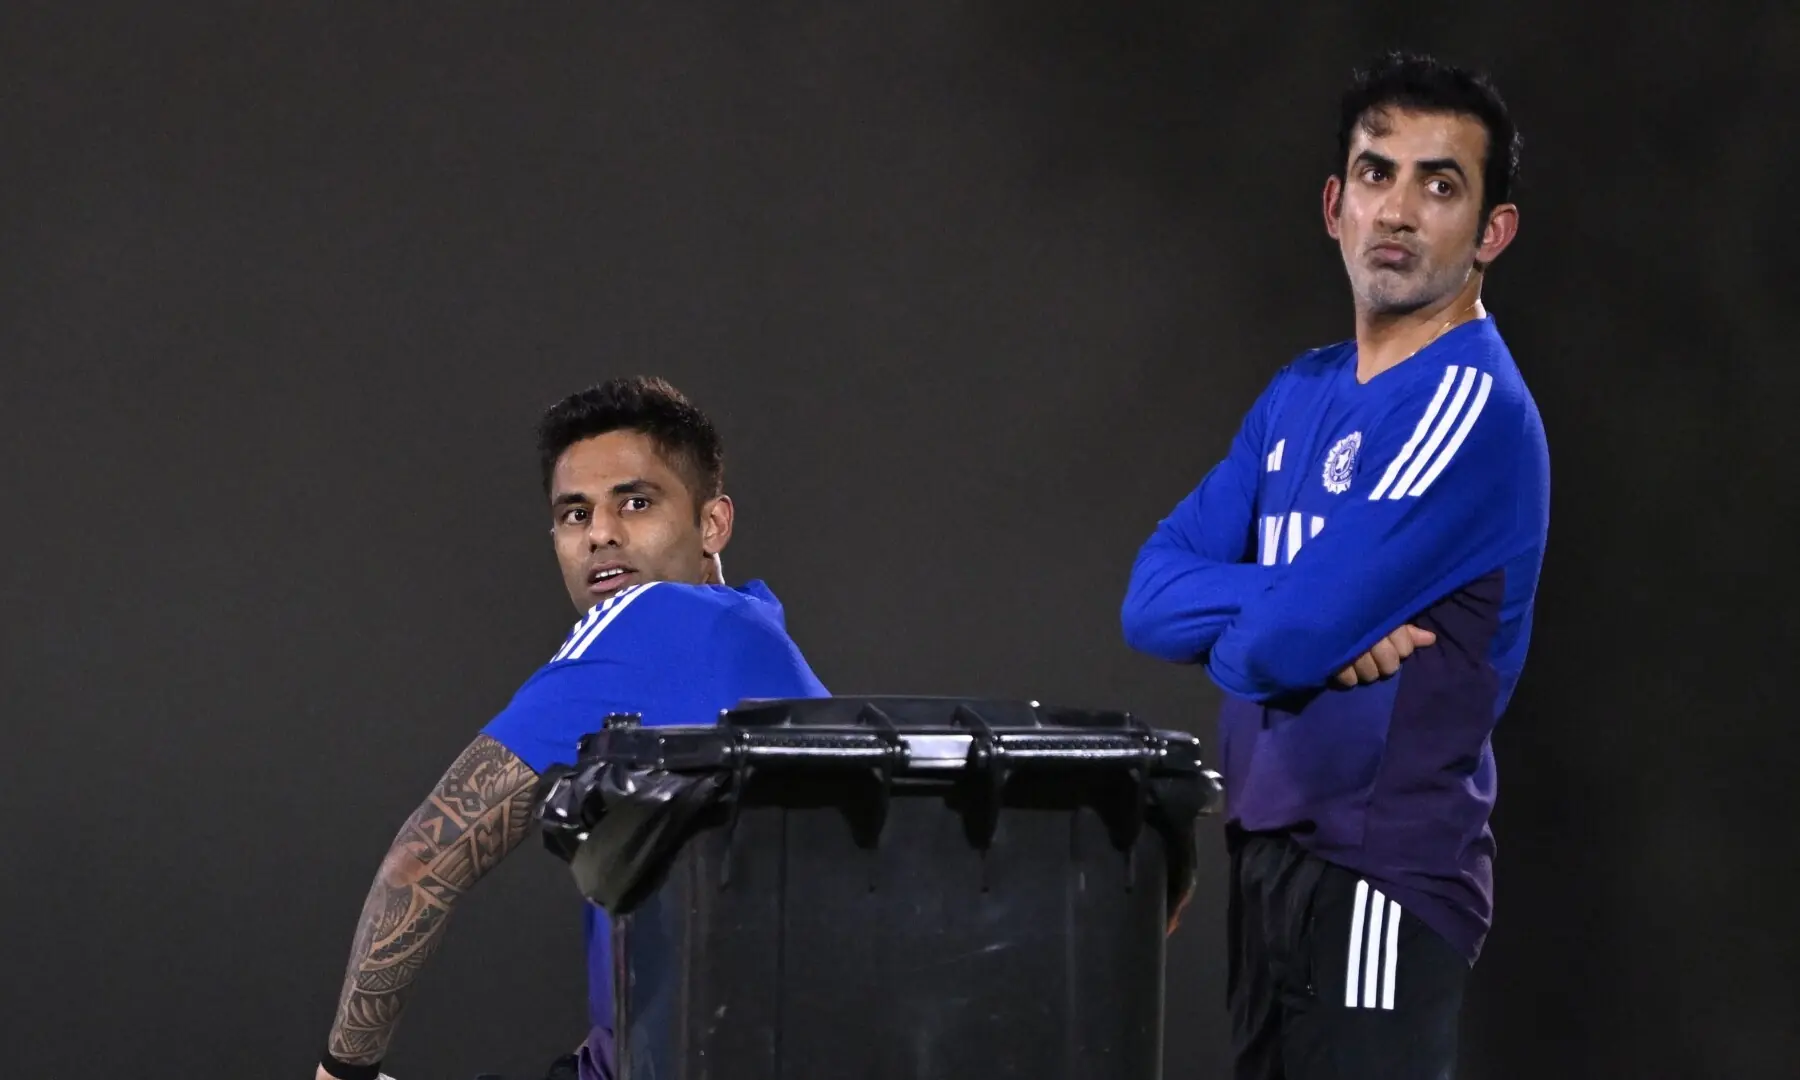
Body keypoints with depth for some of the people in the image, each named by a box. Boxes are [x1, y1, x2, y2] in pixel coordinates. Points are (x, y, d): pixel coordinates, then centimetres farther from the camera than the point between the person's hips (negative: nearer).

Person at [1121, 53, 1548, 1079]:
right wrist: (1317, 609, -13)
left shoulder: (1474, 409, -15)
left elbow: (1284, 645, -22)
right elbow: (1152, 593, 4)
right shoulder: (1301, 395, 11)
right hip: (1269, 852, 8)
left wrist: (1225, 626, 0)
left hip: (1383, 875, -8)